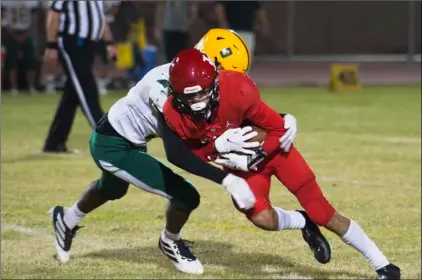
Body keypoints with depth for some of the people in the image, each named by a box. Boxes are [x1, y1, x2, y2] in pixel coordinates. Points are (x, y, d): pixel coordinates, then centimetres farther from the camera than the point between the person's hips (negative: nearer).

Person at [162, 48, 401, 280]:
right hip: (238, 159, 3)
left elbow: (279, 129, -21)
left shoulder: (237, 90, -36)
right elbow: (190, 153, -8)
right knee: (262, 217, -21)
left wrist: (252, 160, -27)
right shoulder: (174, 114, -26)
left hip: (271, 146, -3)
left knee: (323, 213, -3)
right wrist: (217, 146, -28)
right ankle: (304, 223, 15)